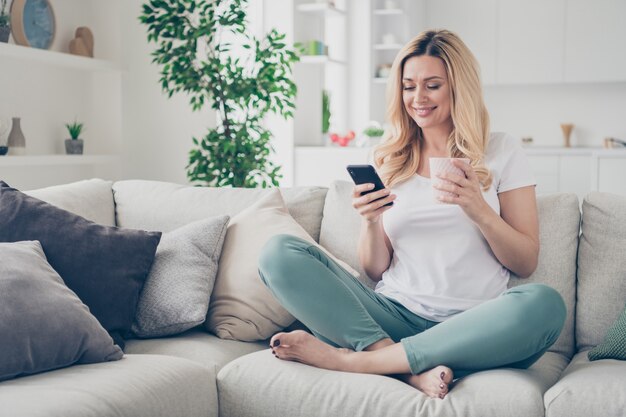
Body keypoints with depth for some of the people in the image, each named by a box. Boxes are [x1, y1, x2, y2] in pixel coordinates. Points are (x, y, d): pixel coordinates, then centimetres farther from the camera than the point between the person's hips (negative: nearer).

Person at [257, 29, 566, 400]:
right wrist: (371, 222, -10)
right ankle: (413, 368, -27)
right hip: (396, 315, 2)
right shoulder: (389, 160, 13)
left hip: (473, 327, -1)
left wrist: (479, 211, -13)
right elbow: (376, 271, 10)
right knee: (279, 252, -15)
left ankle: (352, 359, -26)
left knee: (544, 304, -35)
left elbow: (526, 264, 3)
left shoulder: (503, 152, 7)